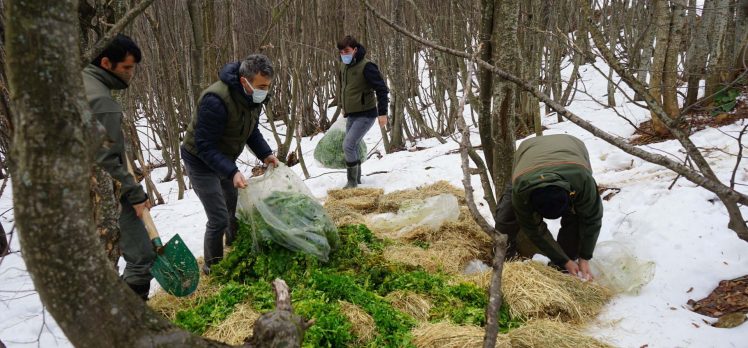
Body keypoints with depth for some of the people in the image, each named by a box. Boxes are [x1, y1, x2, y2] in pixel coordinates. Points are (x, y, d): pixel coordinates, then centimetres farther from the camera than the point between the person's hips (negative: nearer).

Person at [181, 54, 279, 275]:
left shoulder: (254, 96, -10)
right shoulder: (216, 100, -35)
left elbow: (252, 130, 5)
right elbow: (205, 146, -32)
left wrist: (265, 154, -10)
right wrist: (232, 172, -41)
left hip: (224, 158, 8)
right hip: (201, 161, -8)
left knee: (237, 209, 15)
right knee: (219, 219, -7)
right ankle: (213, 266, 16)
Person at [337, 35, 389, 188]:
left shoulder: (366, 66, -18)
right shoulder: (344, 66, 6)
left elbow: (381, 89, -18)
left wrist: (382, 112, -20)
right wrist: (342, 105, 22)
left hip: (366, 115, -8)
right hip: (351, 115, 8)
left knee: (348, 145, -16)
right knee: (352, 147, 14)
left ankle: (352, 181, -4)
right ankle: (356, 179, 30)